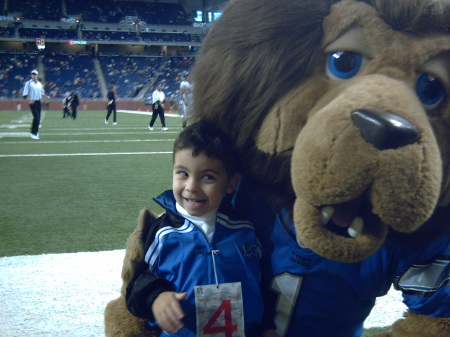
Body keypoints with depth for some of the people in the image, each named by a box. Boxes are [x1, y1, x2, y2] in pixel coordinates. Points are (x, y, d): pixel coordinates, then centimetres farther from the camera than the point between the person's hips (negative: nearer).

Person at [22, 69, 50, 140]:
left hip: (39, 102, 6)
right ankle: (33, 133, -8)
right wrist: (29, 100, -25)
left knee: (38, 118, 7)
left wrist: (46, 96, 7)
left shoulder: (39, 83, 14)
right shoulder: (28, 83, -4)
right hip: (32, 102, -6)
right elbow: (25, 94, -9)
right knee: (36, 117, -14)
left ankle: (35, 132, 18)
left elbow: (42, 92, 25)